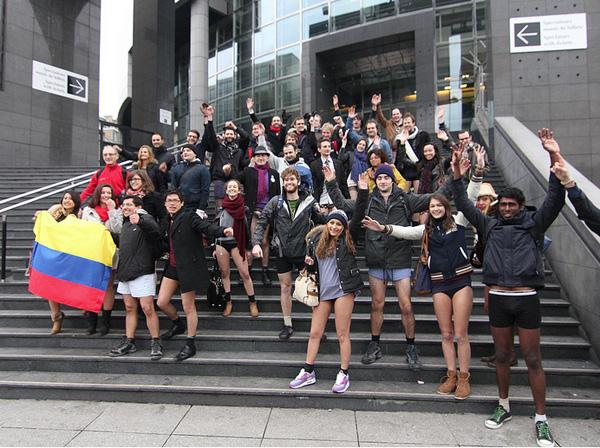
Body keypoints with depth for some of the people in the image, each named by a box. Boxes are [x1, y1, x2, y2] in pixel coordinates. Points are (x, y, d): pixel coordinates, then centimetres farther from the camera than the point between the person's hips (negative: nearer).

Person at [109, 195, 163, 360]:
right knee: (130, 308, 12)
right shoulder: (126, 224, 20)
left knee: (147, 308, -9)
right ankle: (129, 342, 20)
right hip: (125, 272, 8)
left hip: (142, 272, -8)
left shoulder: (145, 219, -7)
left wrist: (140, 221, -48)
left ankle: (155, 343, 0)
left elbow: (155, 230, -32)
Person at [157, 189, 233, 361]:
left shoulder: (189, 217, -10)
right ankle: (178, 324, 39)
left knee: (188, 307, 1)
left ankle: (190, 345, 16)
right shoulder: (165, 222, 11)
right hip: (172, 267, 7)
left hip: (188, 267, -7)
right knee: (162, 302, 9)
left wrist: (223, 231, -44)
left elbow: (207, 227, -26)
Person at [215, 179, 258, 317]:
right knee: (224, 273, 8)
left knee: (245, 273, -4)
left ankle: (252, 302, 9)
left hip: (237, 243, -2)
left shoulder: (243, 207, -2)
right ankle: (228, 302, 20)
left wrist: (247, 247, -1)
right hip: (221, 242, 3)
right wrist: (215, 246, 10)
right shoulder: (223, 206, 4)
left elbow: (246, 227, 1)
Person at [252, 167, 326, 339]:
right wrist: (256, 243, -17)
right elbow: (262, 222, -4)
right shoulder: (275, 202, -1)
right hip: (283, 252, 2)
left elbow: (322, 221, -1)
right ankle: (287, 325, 26)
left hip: (304, 251, -1)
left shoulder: (309, 201, -3)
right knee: (285, 288, 12)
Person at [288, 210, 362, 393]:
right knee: (314, 333, 9)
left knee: (342, 335, 2)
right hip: (322, 291, 4)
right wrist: (309, 263, -1)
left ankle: (343, 374, 17)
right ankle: (308, 372, 22)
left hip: (343, 291, -4)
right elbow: (312, 263, 20)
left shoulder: (347, 241, -2)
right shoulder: (316, 240, 8)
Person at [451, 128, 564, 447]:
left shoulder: (534, 223, 4)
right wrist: (457, 173, 1)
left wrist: (555, 157, -16)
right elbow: (464, 205, 9)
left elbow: (555, 199, -7)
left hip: (527, 298, -2)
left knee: (533, 359, 4)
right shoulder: (490, 225, 10)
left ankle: (541, 420, 15)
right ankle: (504, 407, 30)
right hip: (498, 298, 2)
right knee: (502, 356, 14)